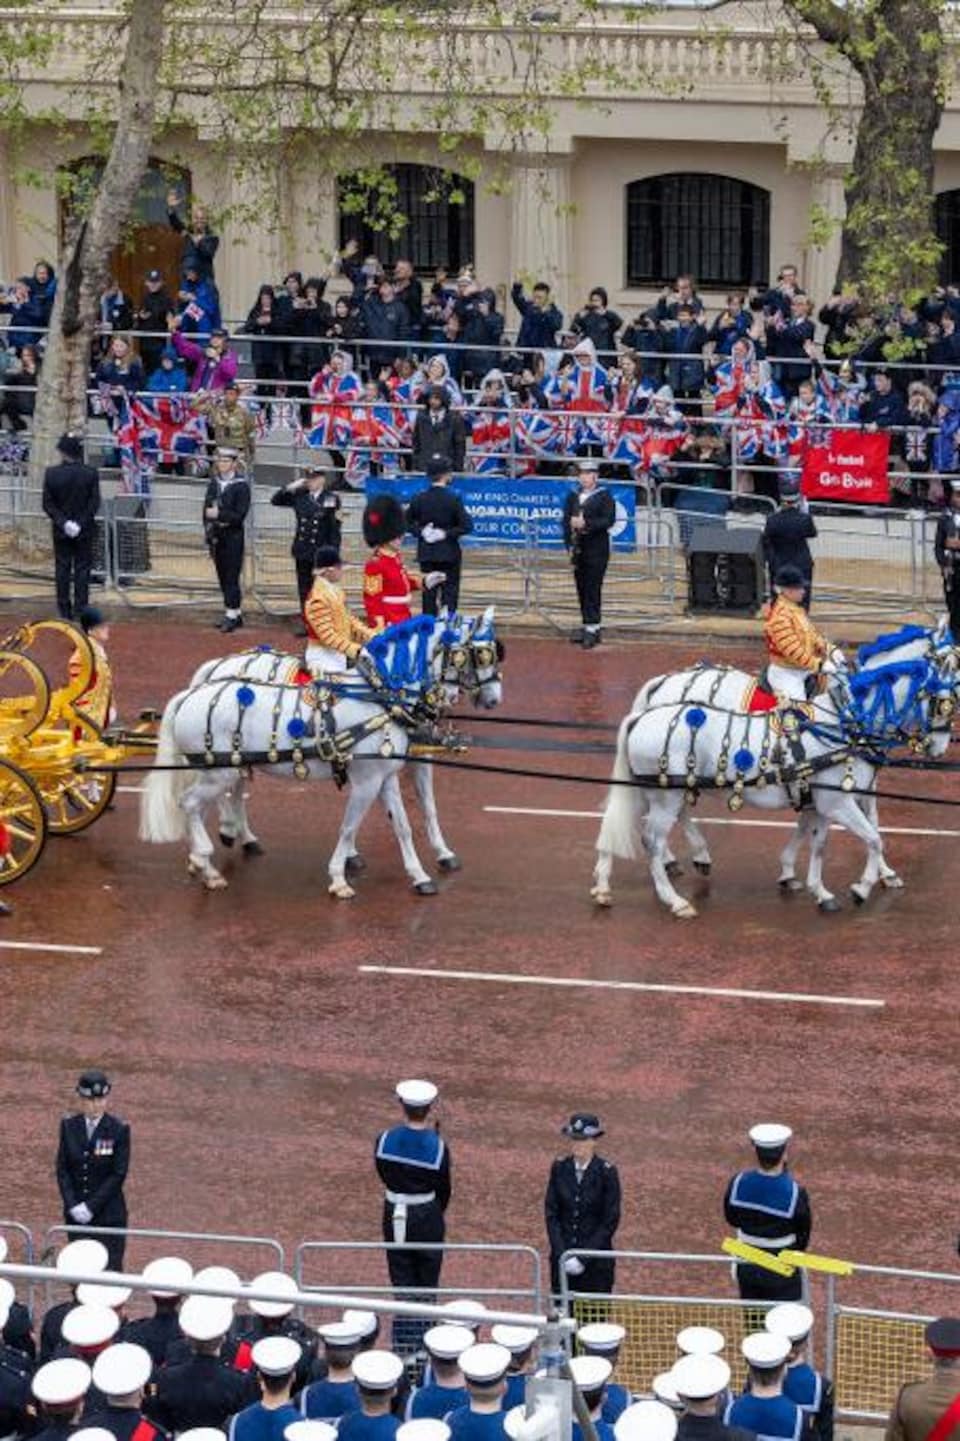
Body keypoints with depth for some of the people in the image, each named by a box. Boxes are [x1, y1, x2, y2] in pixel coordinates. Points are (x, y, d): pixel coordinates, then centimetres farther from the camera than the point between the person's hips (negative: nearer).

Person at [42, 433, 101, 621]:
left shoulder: (51, 473, -9)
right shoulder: (91, 474, -10)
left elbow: (47, 504, -8)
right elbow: (94, 503, -10)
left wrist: (62, 522, -8)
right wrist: (81, 523, -9)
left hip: (60, 531, 1)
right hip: (85, 531, -1)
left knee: (62, 570, 9)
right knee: (82, 569, 6)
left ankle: (64, 610, 10)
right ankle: (80, 610, 5)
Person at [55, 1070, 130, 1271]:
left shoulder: (119, 1130, -6)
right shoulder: (69, 1127, 3)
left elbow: (118, 1174, -9)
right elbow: (62, 1169, 3)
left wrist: (91, 1207, -14)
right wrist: (72, 1205, -9)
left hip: (108, 1214, -3)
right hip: (76, 1215, 3)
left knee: (110, 1268, -4)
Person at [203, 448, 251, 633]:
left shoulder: (241, 485, -8)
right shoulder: (213, 483, 11)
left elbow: (240, 515, -13)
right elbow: (207, 509, 13)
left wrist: (219, 514, -18)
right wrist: (209, 534, 6)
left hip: (233, 536, -6)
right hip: (216, 537, 6)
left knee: (231, 577, -8)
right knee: (223, 577, 10)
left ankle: (231, 615, -6)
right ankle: (236, 614, 18)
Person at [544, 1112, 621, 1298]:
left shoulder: (606, 1172, -8)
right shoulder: (559, 1168, 1)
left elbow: (610, 1221, -8)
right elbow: (551, 1213, 2)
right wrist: (562, 1254, -9)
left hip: (596, 1260, -3)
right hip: (562, 1257, 3)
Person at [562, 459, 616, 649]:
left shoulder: (604, 496, -1)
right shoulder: (573, 496, 14)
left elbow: (609, 520, -11)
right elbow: (566, 520, 11)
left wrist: (586, 523, -19)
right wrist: (570, 544, 0)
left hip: (597, 549, -5)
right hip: (578, 548, 5)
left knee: (593, 588, -9)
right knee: (581, 588, 7)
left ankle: (592, 628, -11)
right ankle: (587, 625, 13)